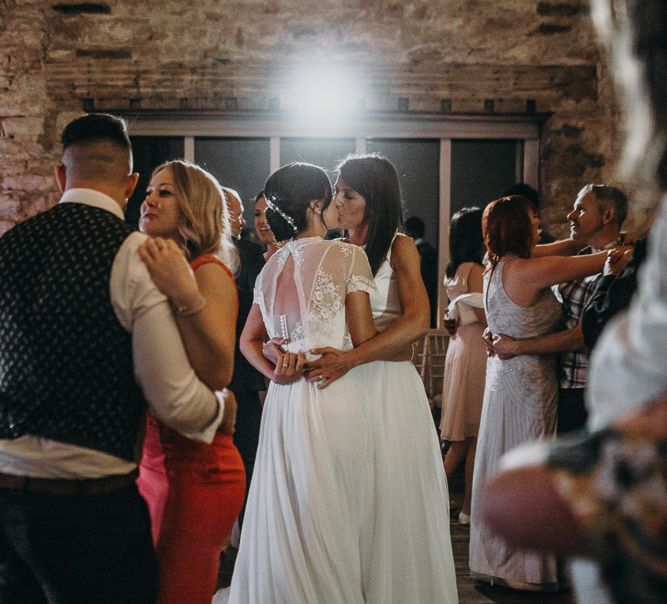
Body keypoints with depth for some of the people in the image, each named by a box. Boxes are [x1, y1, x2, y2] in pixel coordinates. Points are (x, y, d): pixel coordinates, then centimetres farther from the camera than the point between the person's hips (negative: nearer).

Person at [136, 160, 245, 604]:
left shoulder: (209, 271, -13)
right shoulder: (154, 270, 9)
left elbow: (218, 374, -27)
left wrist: (187, 296, -36)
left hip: (196, 465, -7)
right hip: (150, 461, 8)